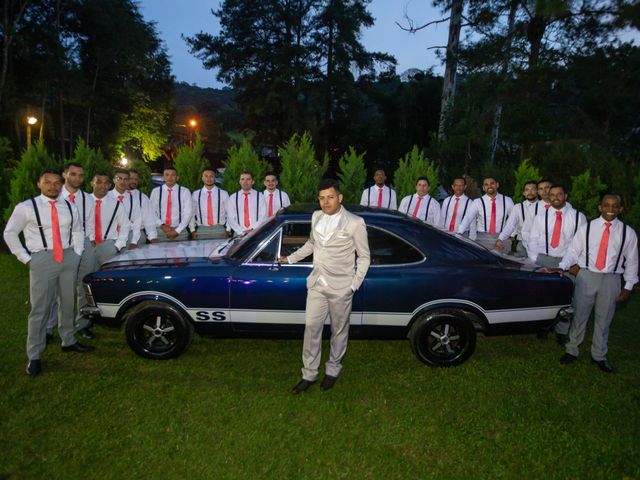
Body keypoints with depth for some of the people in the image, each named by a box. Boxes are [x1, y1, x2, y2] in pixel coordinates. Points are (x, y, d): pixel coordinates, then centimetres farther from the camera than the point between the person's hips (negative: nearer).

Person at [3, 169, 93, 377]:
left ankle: (68, 341, 31)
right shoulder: (26, 207, -5)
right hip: (42, 259, -4)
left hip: (69, 258, 4)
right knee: (40, 308, -1)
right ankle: (34, 356, 10)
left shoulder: (69, 207, 6)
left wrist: (76, 254, 7)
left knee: (68, 303, 14)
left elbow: (78, 231, 17)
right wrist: (26, 258, -2)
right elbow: (10, 233, 2)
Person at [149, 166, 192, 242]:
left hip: (180, 231, -1)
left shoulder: (185, 191, 0)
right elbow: (152, 212, 4)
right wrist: (162, 225, -11)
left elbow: (188, 213, -4)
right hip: (160, 231, 1)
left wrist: (177, 231, -12)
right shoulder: (155, 191, 6)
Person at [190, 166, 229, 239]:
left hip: (219, 230, -1)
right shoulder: (195, 195, 8)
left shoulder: (223, 194, 5)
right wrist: (193, 230, 4)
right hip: (202, 230, 1)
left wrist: (227, 230, -2)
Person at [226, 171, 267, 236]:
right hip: (238, 234, 1)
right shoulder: (233, 198, 9)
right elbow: (231, 218, 3)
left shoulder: (260, 197, 8)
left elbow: (263, 217, 1)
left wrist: (253, 230, -12)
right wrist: (242, 232, -9)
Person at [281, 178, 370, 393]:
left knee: (339, 330, 12)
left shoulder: (355, 223, -14)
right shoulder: (316, 217, 2)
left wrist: (354, 285, -9)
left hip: (340, 287, -4)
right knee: (311, 328, 8)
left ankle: (333, 370, 34)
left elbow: (364, 257, -6)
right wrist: (291, 258, 19)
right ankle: (309, 374, 23)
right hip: (317, 284, 4)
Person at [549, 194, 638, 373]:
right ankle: (571, 351, 22)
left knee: (604, 320, 12)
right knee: (579, 315, 6)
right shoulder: (586, 228, -1)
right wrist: (562, 267, -21)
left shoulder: (628, 232, 2)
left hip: (611, 280, 1)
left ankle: (599, 356, 29)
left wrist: (628, 286, 4)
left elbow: (631, 261, 6)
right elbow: (573, 251, -3)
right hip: (586, 276, -1)